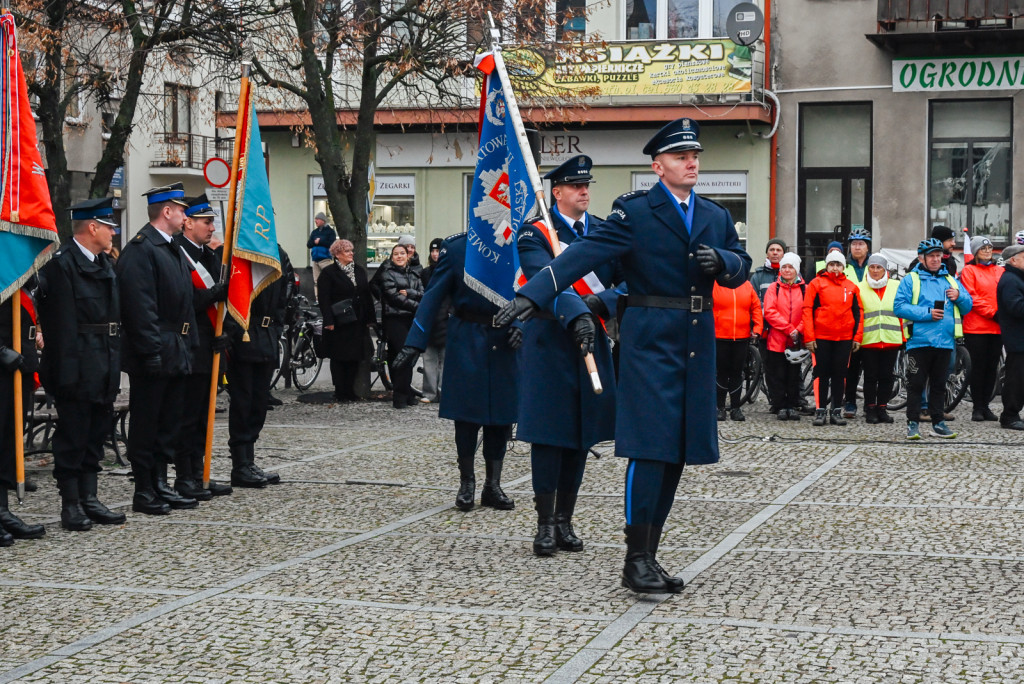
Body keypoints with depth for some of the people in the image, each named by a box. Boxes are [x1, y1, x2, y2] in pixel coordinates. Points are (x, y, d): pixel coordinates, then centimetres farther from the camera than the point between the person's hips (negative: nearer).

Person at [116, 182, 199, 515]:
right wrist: (153, 351, -23)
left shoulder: (173, 249, 17)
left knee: (169, 423, 13)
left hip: (175, 353, 9)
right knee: (146, 424, -1)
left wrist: (187, 346, 16)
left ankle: (161, 485, 20)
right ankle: (144, 492, 5)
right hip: (153, 356, -9)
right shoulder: (140, 249, -14)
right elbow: (140, 306, -20)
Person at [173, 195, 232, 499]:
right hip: (191, 351, -9)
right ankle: (184, 479, 3)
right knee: (188, 415, -3)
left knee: (203, 415, 13)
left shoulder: (209, 255, 16)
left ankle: (198, 474, 20)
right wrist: (215, 294, -23)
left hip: (209, 349, 9)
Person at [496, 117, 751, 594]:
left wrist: (721, 261, -8)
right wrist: (532, 294, -24)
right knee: (650, 447, -10)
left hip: (696, 343, 6)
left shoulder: (716, 218, 16)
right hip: (650, 340, -6)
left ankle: (649, 554, 16)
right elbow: (584, 255, -13)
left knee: (678, 451, 8)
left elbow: (741, 270, 17)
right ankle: (636, 560, -5)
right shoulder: (634, 212, -4)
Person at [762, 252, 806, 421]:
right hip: (777, 340, 0)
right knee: (779, 375, 3)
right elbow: (769, 312, -6)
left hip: (797, 341, 0)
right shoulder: (774, 288, 3)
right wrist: (788, 329, -13)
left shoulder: (805, 289, 5)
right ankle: (781, 407, 10)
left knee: (794, 375, 6)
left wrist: (798, 330, -14)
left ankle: (793, 407, 14)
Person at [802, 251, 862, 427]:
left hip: (844, 338, 2)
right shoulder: (816, 284, 0)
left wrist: (857, 336, 6)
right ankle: (821, 411, 5)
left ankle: (837, 411, 11)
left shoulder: (851, 287, 9)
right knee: (822, 373, 1)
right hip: (821, 338, -2)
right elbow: (807, 310, -2)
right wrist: (809, 337, -8)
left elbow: (858, 313, 13)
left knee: (839, 374, 6)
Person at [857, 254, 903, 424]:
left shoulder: (896, 287, 8)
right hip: (868, 340, -1)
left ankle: (882, 409, 14)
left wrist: (904, 335, 6)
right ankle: (870, 410, 10)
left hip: (891, 340, 1)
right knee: (871, 376, 2)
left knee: (887, 376, 4)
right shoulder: (860, 288, 5)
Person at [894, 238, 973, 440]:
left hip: (945, 342, 4)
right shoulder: (911, 279, 3)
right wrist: (926, 313, -15)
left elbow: (967, 307, 17)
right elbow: (899, 307, -8)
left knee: (939, 385, 10)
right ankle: (913, 423, 3)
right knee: (916, 383, -2)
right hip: (919, 341, -4)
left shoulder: (950, 280, 16)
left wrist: (959, 296, -5)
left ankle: (938, 423, 16)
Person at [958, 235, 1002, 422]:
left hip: (997, 328, 5)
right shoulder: (969, 270, 0)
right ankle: (977, 408, 4)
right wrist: (992, 312, -14)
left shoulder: (1000, 271, 14)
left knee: (992, 366, 6)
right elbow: (971, 297, -8)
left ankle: (985, 406, 14)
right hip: (976, 327, -5)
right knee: (978, 366, -2)